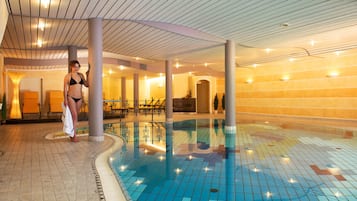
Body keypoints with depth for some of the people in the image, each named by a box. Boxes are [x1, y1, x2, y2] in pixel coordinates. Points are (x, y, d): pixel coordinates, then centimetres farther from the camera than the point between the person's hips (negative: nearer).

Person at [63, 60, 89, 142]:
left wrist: (87, 75, 3)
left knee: (75, 116, 11)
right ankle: (74, 136, -7)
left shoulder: (81, 75, 11)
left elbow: (87, 85, 11)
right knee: (74, 116, -11)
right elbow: (65, 88, -4)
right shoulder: (68, 76, -3)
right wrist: (65, 99, -11)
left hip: (79, 98, 5)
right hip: (71, 98, -5)